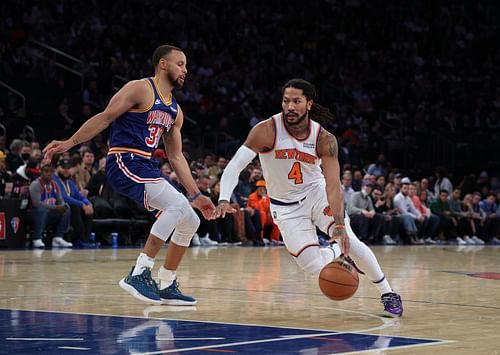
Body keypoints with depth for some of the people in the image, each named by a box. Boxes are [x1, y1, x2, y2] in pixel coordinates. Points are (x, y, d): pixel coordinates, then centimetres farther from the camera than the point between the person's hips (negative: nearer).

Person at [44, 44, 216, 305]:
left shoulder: (175, 111, 19)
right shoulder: (141, 89, -5)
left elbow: (176, 157, 22)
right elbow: (105, 118, -8)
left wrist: (196, 195, 19)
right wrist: (70, 142, -16)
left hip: (146, 167, 9)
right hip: (124, 163, -9)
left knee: (190, 221, 8)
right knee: (177, 205, -27)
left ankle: (166, 286, 17)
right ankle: (139, 273, -28)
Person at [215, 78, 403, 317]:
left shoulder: (324, 139, -17)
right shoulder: (267, 131, -21)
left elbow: (333, 184, -24)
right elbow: (234, 166, -24)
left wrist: (339, 225, -37)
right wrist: (224, 200, -41)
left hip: (316, 194, 1)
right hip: (286, 206, 0)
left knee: (349, 239, -22)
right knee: (315, 267, -12)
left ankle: (388, 293, -2)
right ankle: (336, 253, 27)